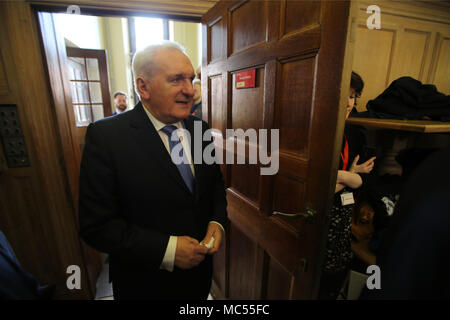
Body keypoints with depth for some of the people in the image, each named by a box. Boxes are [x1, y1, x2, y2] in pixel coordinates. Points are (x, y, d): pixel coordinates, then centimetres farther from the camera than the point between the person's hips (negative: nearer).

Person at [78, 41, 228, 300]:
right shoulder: (105, 136, -19)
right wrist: (166, 249, -24)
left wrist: (217, 222, -10)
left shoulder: (200, 129, -5)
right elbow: (95, 225, -18)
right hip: (145, 282, -4)